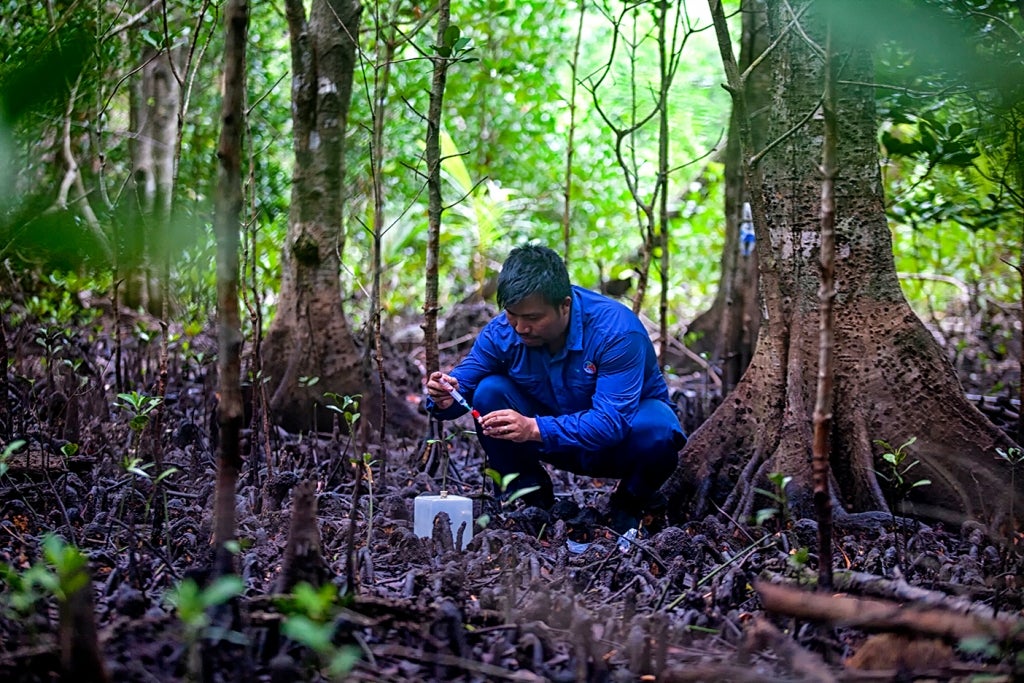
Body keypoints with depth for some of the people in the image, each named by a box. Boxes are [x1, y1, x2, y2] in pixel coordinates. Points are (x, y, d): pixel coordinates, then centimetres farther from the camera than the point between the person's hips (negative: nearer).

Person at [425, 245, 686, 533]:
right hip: (559, 442, 3)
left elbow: (613, 421, -38)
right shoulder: (501, 332, -18)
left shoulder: (616, 329, -31)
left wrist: (535, 428, -50)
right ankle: (532, 497, -2)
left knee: (656, 427, -38)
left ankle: (629, 504, -4)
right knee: (489, 392, -21)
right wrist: (445, 399, -38)